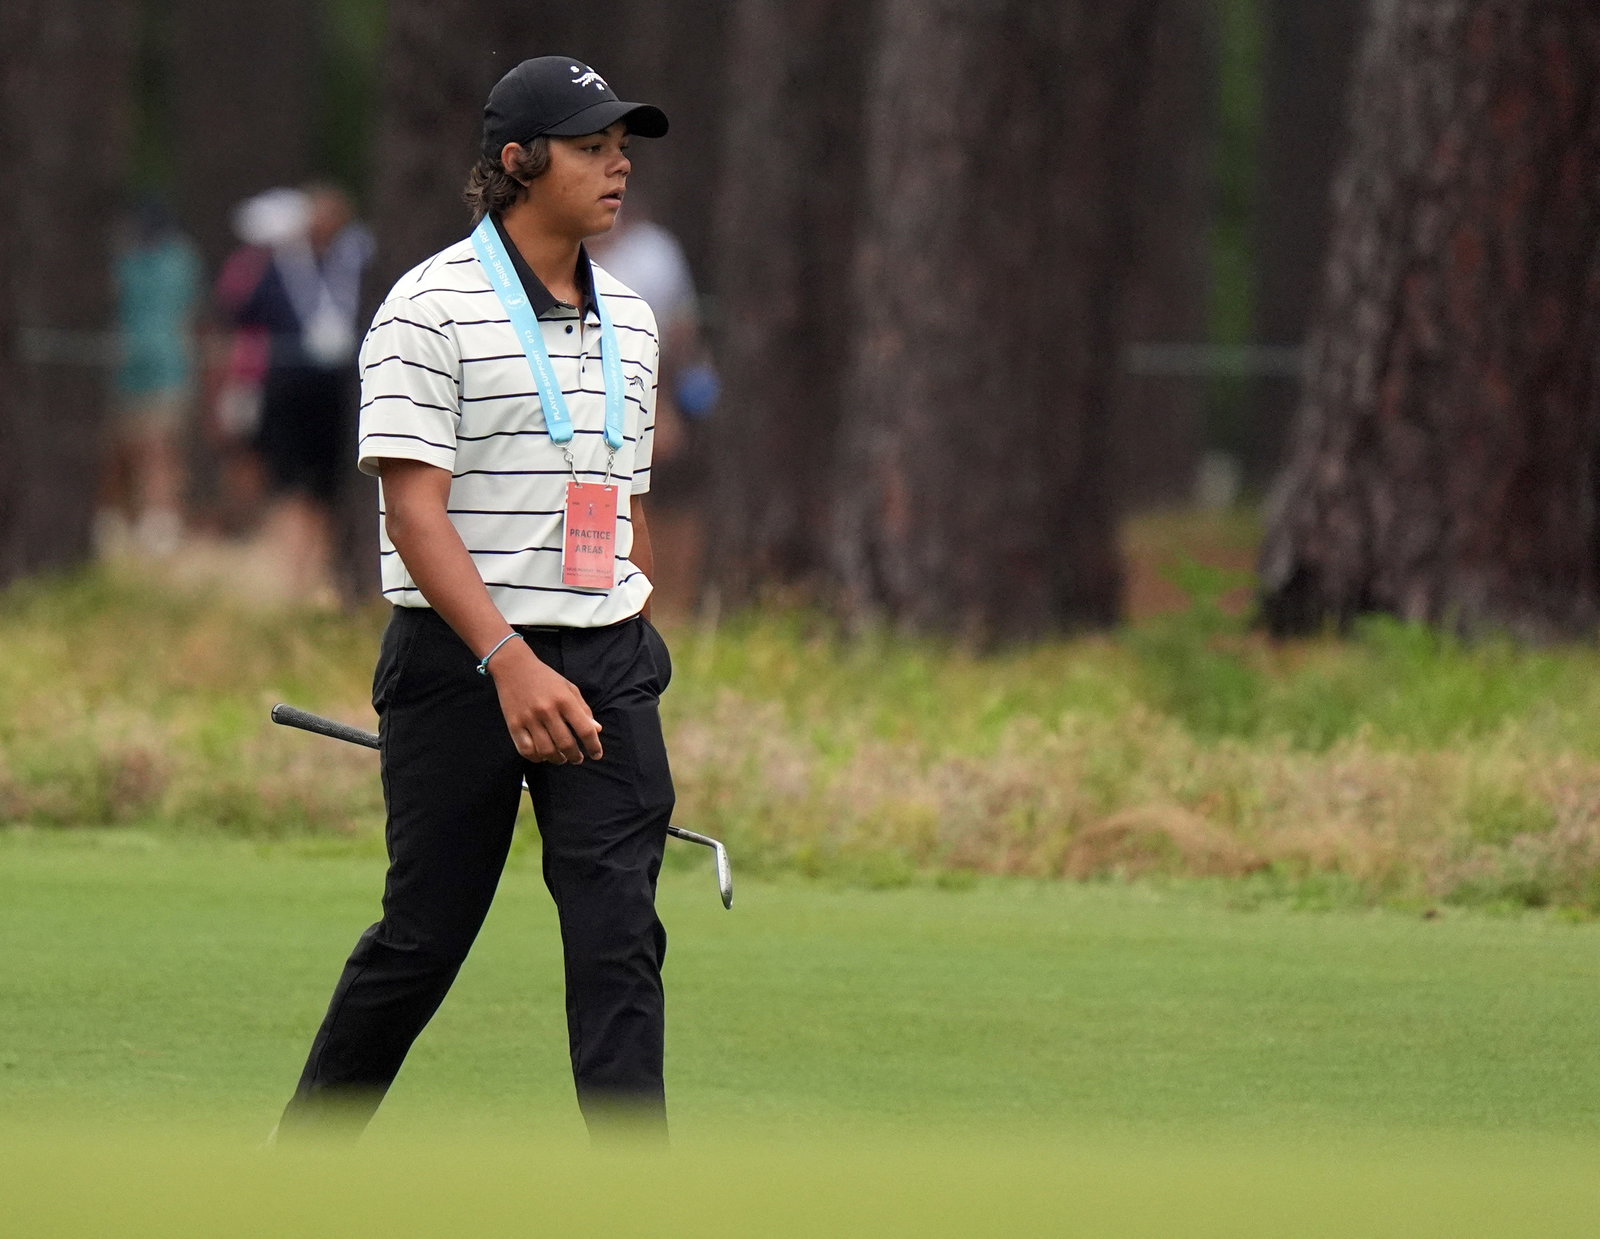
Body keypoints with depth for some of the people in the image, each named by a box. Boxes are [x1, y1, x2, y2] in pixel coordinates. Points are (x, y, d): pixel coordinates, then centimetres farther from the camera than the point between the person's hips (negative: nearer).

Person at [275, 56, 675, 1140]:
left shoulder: (630, 319, 13)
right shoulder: (432, 308, -9)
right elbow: (414, 510, -16)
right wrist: (509, 662, -27)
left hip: (609, 658, 5)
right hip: (461, 663, -5)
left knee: (622, 938, -6)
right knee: (423, 935, 3)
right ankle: (300, 1163, 23)